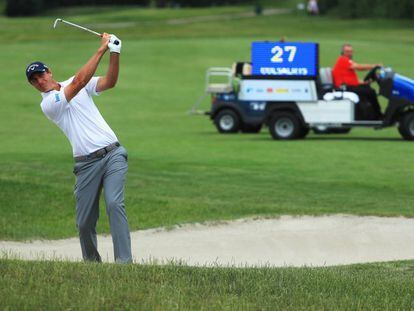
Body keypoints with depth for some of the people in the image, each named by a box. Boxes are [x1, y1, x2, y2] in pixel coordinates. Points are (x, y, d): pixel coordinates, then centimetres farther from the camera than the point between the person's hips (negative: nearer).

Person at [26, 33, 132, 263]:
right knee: (85, 221, 0)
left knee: (114, 203, -18)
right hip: (86, 164, -2)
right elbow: (79, 82, -15)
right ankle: (92, 262, 23)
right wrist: (101, 50, -18)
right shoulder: (48, 104, -4)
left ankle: (124, 260, -22)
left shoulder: (73, 85, 13)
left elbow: (109, 82, 0)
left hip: (113, 155, 2)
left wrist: (115, 54, -16)